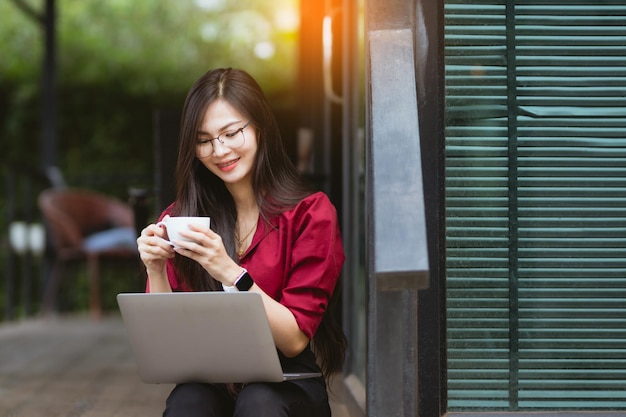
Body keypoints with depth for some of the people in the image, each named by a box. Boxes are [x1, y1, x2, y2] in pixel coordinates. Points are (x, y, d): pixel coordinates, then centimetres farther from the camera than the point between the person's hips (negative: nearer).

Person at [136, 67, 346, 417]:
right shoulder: (181, 218, 7)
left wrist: (230, 273, -21)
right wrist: (157, 271, -12)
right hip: (210, 383, 2)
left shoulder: (310, 212, -2)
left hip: (290, 387, -1)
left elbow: (295, 340, -8)